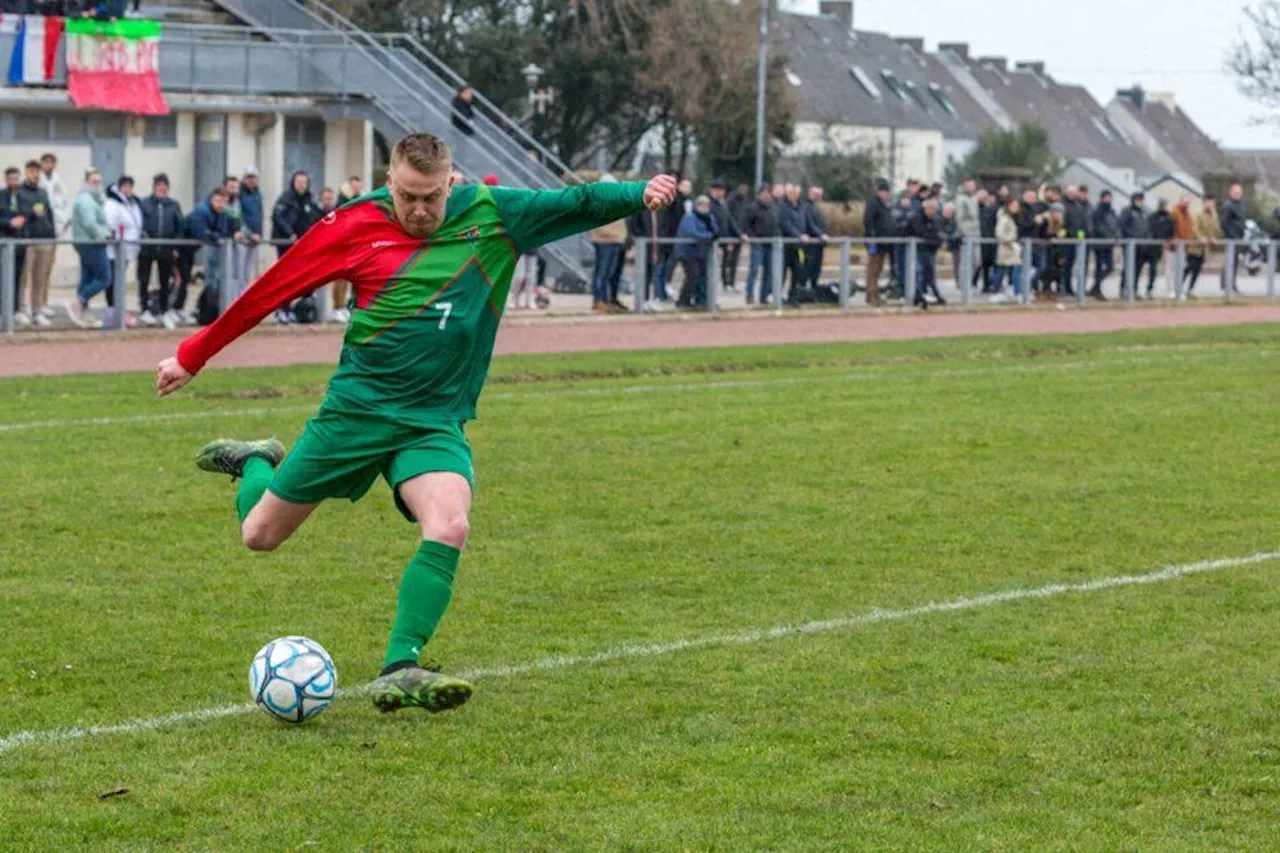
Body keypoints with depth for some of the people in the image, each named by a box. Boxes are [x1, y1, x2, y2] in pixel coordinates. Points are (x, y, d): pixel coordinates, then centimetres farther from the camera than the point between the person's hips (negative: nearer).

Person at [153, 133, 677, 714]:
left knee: (449, 529, -27)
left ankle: (398, 673, -22)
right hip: (356, 406, -1)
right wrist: (192, 357, 5)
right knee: (260, 535, 7)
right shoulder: (354, 227, -6)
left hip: (435, 420, 1)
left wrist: (639, 193, -21)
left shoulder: (493, 215, -1)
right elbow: (269, 290, 0)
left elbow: (577, 203, 0)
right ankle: (255, 462, 43)